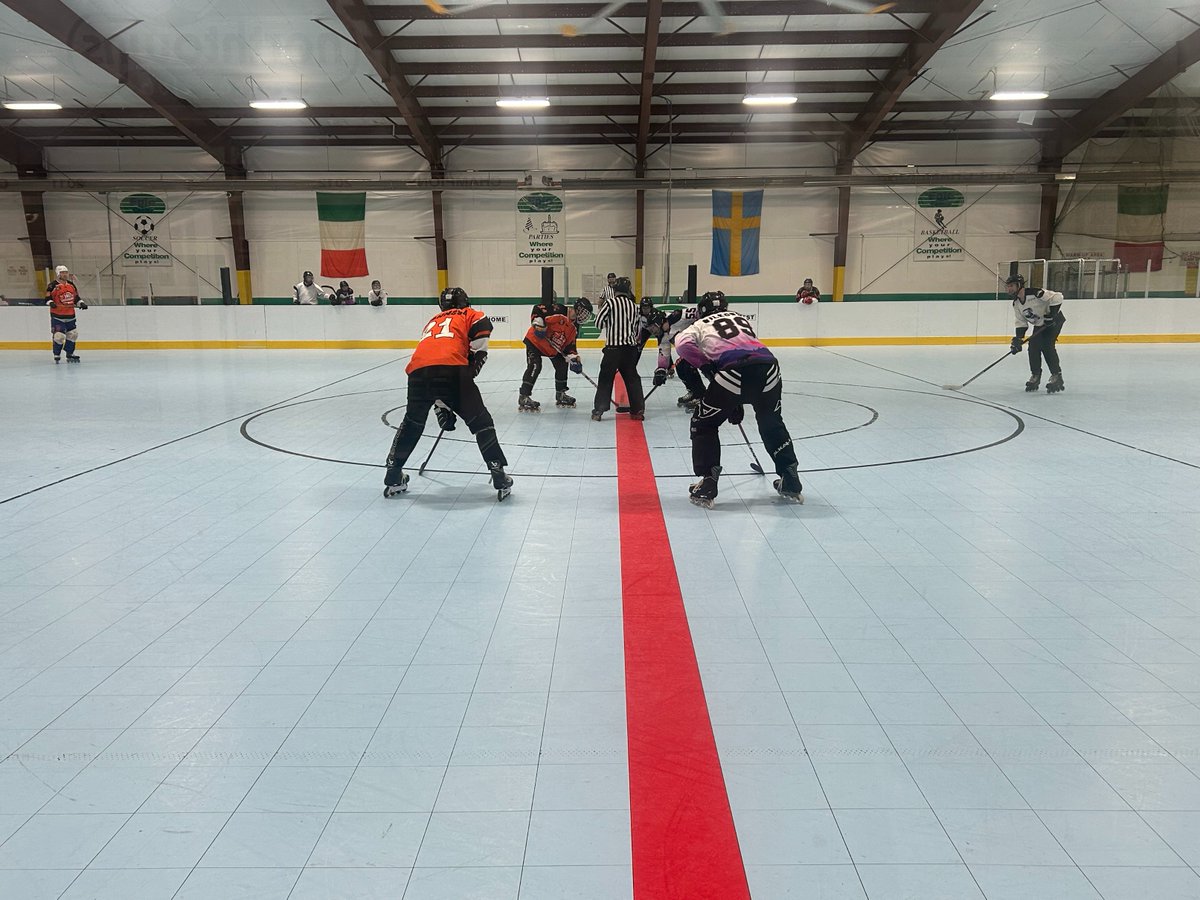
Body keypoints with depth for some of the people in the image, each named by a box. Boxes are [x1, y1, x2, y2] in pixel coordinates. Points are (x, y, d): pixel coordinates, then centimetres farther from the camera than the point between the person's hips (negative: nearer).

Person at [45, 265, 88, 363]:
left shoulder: (71, 284, 11)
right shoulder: (53, 285, -7)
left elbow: (76, 297, 18)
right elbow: (48, 297, -8)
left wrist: (81, 303, 2)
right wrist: (51, 303, -27)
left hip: (70, 315, 6)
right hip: (57, 315, -6)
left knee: (73, 334, 10)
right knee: (59, 335, -11)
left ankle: (70, 354, 22)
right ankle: (56, 355, 3)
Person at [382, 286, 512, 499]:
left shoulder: (432, 322, 41)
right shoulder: (469, 315, 27)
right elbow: (482, 325, 1)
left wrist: (442, 407, 43)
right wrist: (474, 364, 11)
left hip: (418, 371, 5)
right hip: (452, 369, -4)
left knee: (412, 422, 27)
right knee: (480, 422, 9)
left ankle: (393, 477, 30)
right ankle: (499, 477, 4)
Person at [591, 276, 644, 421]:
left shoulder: (610, 303, -6)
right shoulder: (634, 305, 8)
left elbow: (599, 323, -5)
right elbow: (638, 328, 13)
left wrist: (601, 308, 12)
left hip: (613, 347, -4)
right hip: (631, 348, 4)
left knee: (606, 378, 2)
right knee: (632, 378, 12)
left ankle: (599, 410, -1)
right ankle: (638, 410, 12)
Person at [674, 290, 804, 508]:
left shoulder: (701, 324, 24)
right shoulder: (742, 319, 36)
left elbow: (682, 343, 1)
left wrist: (706, 366, 10)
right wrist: (738, 404, 34)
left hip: (734, 372, -4)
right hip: (768, 367, 4)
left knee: (703, 424, 16)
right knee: (772, 423, 28)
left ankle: (707, 485, 8)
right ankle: (791, 482, 32)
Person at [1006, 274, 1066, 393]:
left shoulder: (1035, 293, -29)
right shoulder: (1016, 303, -3)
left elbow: (1057, 297, -29)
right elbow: (1021, 323, 1)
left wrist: (1051, 314, -30)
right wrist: (1018, 339, -10)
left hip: (1054, 320, -7)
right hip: (1039, 325, 8)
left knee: (1047, 346, -20)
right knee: (1033, 347, -4)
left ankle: (1057, 377, -14)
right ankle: (1035, 376, 11)